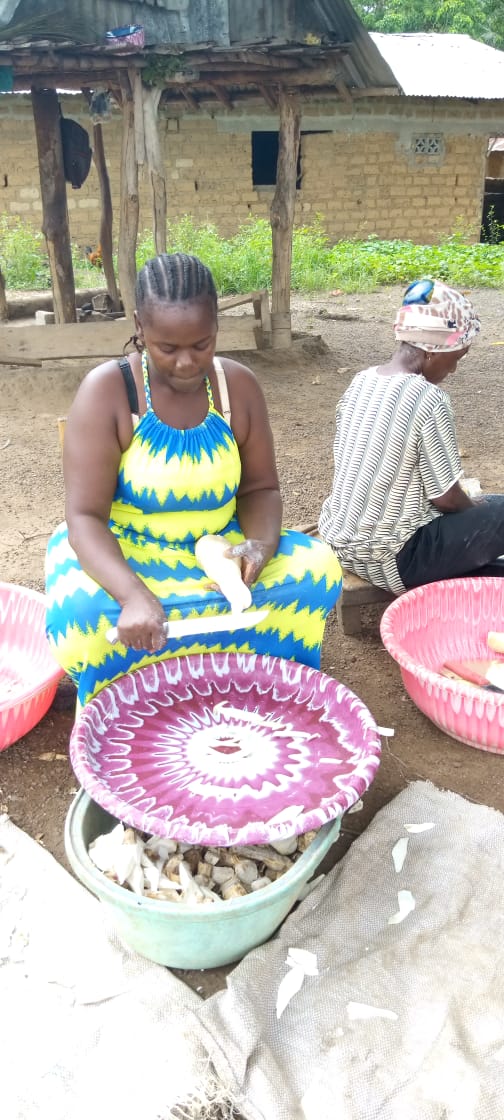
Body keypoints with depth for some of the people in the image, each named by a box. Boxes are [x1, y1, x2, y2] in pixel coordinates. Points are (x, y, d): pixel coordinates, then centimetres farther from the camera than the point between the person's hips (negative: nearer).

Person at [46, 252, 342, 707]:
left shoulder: (238, 385, -5)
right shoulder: (105, 392, -16)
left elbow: (261, 488, 3)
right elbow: (85, 515, -20)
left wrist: (261, 544, -21)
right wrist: (133, 594, -39)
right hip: (125, 557, -3)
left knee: (319, 569, -20)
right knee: (82, 613, -35)